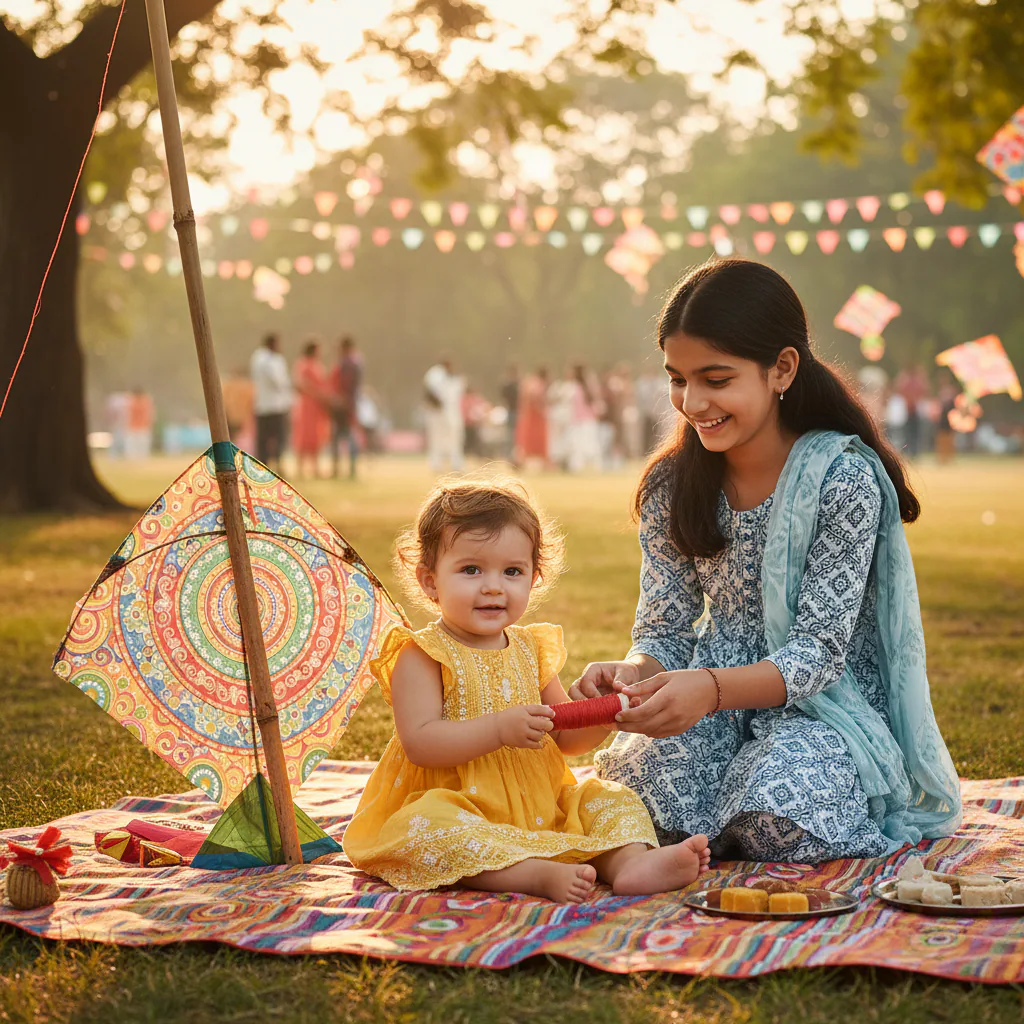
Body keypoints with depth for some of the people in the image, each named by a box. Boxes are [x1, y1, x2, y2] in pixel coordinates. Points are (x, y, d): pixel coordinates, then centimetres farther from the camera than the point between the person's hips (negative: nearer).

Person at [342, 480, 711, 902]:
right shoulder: (421, 656, -7)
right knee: (424, 827, -35)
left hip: (540, 810, 6)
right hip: (457, 809, -6)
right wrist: (499, 729, -27)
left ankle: (632, 861, -30)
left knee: (612, 799, -2)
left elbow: (564, 739, 16)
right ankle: (540, 875, -46)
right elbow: (419, 743, -18)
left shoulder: (531, 649, 12)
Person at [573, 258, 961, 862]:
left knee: (781, 817, -33)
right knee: (633, 782, -27)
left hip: (826, 706, -3)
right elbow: (666, 630, 2)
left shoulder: (843, 478, -15)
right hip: (716, 704, 4)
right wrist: (633, 673, -23)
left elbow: (819, 652, -18)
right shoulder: (673, 488, 1)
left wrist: (709, 689, -36)